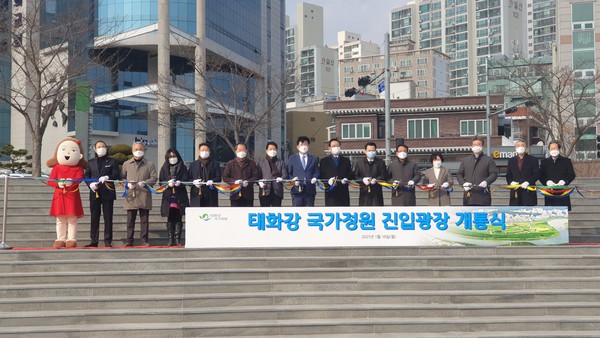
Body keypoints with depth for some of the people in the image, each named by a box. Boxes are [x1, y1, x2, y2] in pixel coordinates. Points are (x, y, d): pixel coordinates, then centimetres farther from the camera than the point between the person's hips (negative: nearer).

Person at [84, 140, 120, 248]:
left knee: (108, 218, -2)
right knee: (94, 218, 3)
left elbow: (117, 175, -1)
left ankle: (108, 241, 3)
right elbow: (86, 176, 10)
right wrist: (90, 184, -10)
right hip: (95, 194, 2)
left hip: (108, 193, -2)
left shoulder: (113, 161, 9)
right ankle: (93, 241, 9)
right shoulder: (91, 162, 17)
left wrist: (108, 177, -20)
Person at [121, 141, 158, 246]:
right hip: (131, 196, 1)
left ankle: (144, 240, 5)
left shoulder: (149, 164, 9)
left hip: (144, 196, -1)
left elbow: (154, 178, 2)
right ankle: (129, 240, 6)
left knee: (144, 220, 0)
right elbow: (122, 178, 14)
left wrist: (145, 183, -14)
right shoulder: (126, 164, 15)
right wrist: (127, 184, -6)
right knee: (130, 220, 2)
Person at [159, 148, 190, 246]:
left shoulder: (182, 167, 9)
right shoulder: (164, 168, 12)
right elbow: (161, 181, 5)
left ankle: (178, 239, 1)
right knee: (170, 219, 1)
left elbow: (185, 179, 0)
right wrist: (168, 183, -15)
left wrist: (179, 183, -21)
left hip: (180, 197, -1)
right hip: (168, 196, 1)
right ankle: (171, 239, 5)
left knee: (178, 219, -2)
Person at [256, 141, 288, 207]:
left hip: (277, 191, 1)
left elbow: (285, 174, 4)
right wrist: (259, 182, -13)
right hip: (265, 192, -1)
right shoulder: (260, 162, 13)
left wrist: (281, 178, -19)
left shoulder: (281, 162, 16)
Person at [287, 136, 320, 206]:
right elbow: (289, 173, 8)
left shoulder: (314, 159, 17)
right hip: (297, 190, -1)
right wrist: (293, 180, -10)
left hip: (310, 190, 2)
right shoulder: (292, 159, 13)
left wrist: (315, 178, -10)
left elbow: (317, 172, 11)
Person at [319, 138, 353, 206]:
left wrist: (346, 179, -10)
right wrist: (328, 181, -15)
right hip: (330, 193, -2)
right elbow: (320, 176, 4)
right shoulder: (323, 161, 11)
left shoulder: (346, 161, 18)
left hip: (343, 193, 2)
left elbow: (351, 175, 12)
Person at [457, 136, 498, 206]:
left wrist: (486, 182, -18)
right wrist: (463, 183, -4)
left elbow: (494, 174, 0)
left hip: (483, 195, -3)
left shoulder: (489, 160, 8)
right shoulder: (465, 160, 18)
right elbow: (459, 174, 15)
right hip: (468, 196, 3)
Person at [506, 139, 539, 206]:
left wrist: (528, 182, -14)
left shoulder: (533, 160, 8)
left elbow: (536, 174, 1)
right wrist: (511, 182, -6)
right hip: (515, 192, 2)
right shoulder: (511, 160, 17)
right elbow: (508, 175, 15)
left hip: (529, 192, -2)